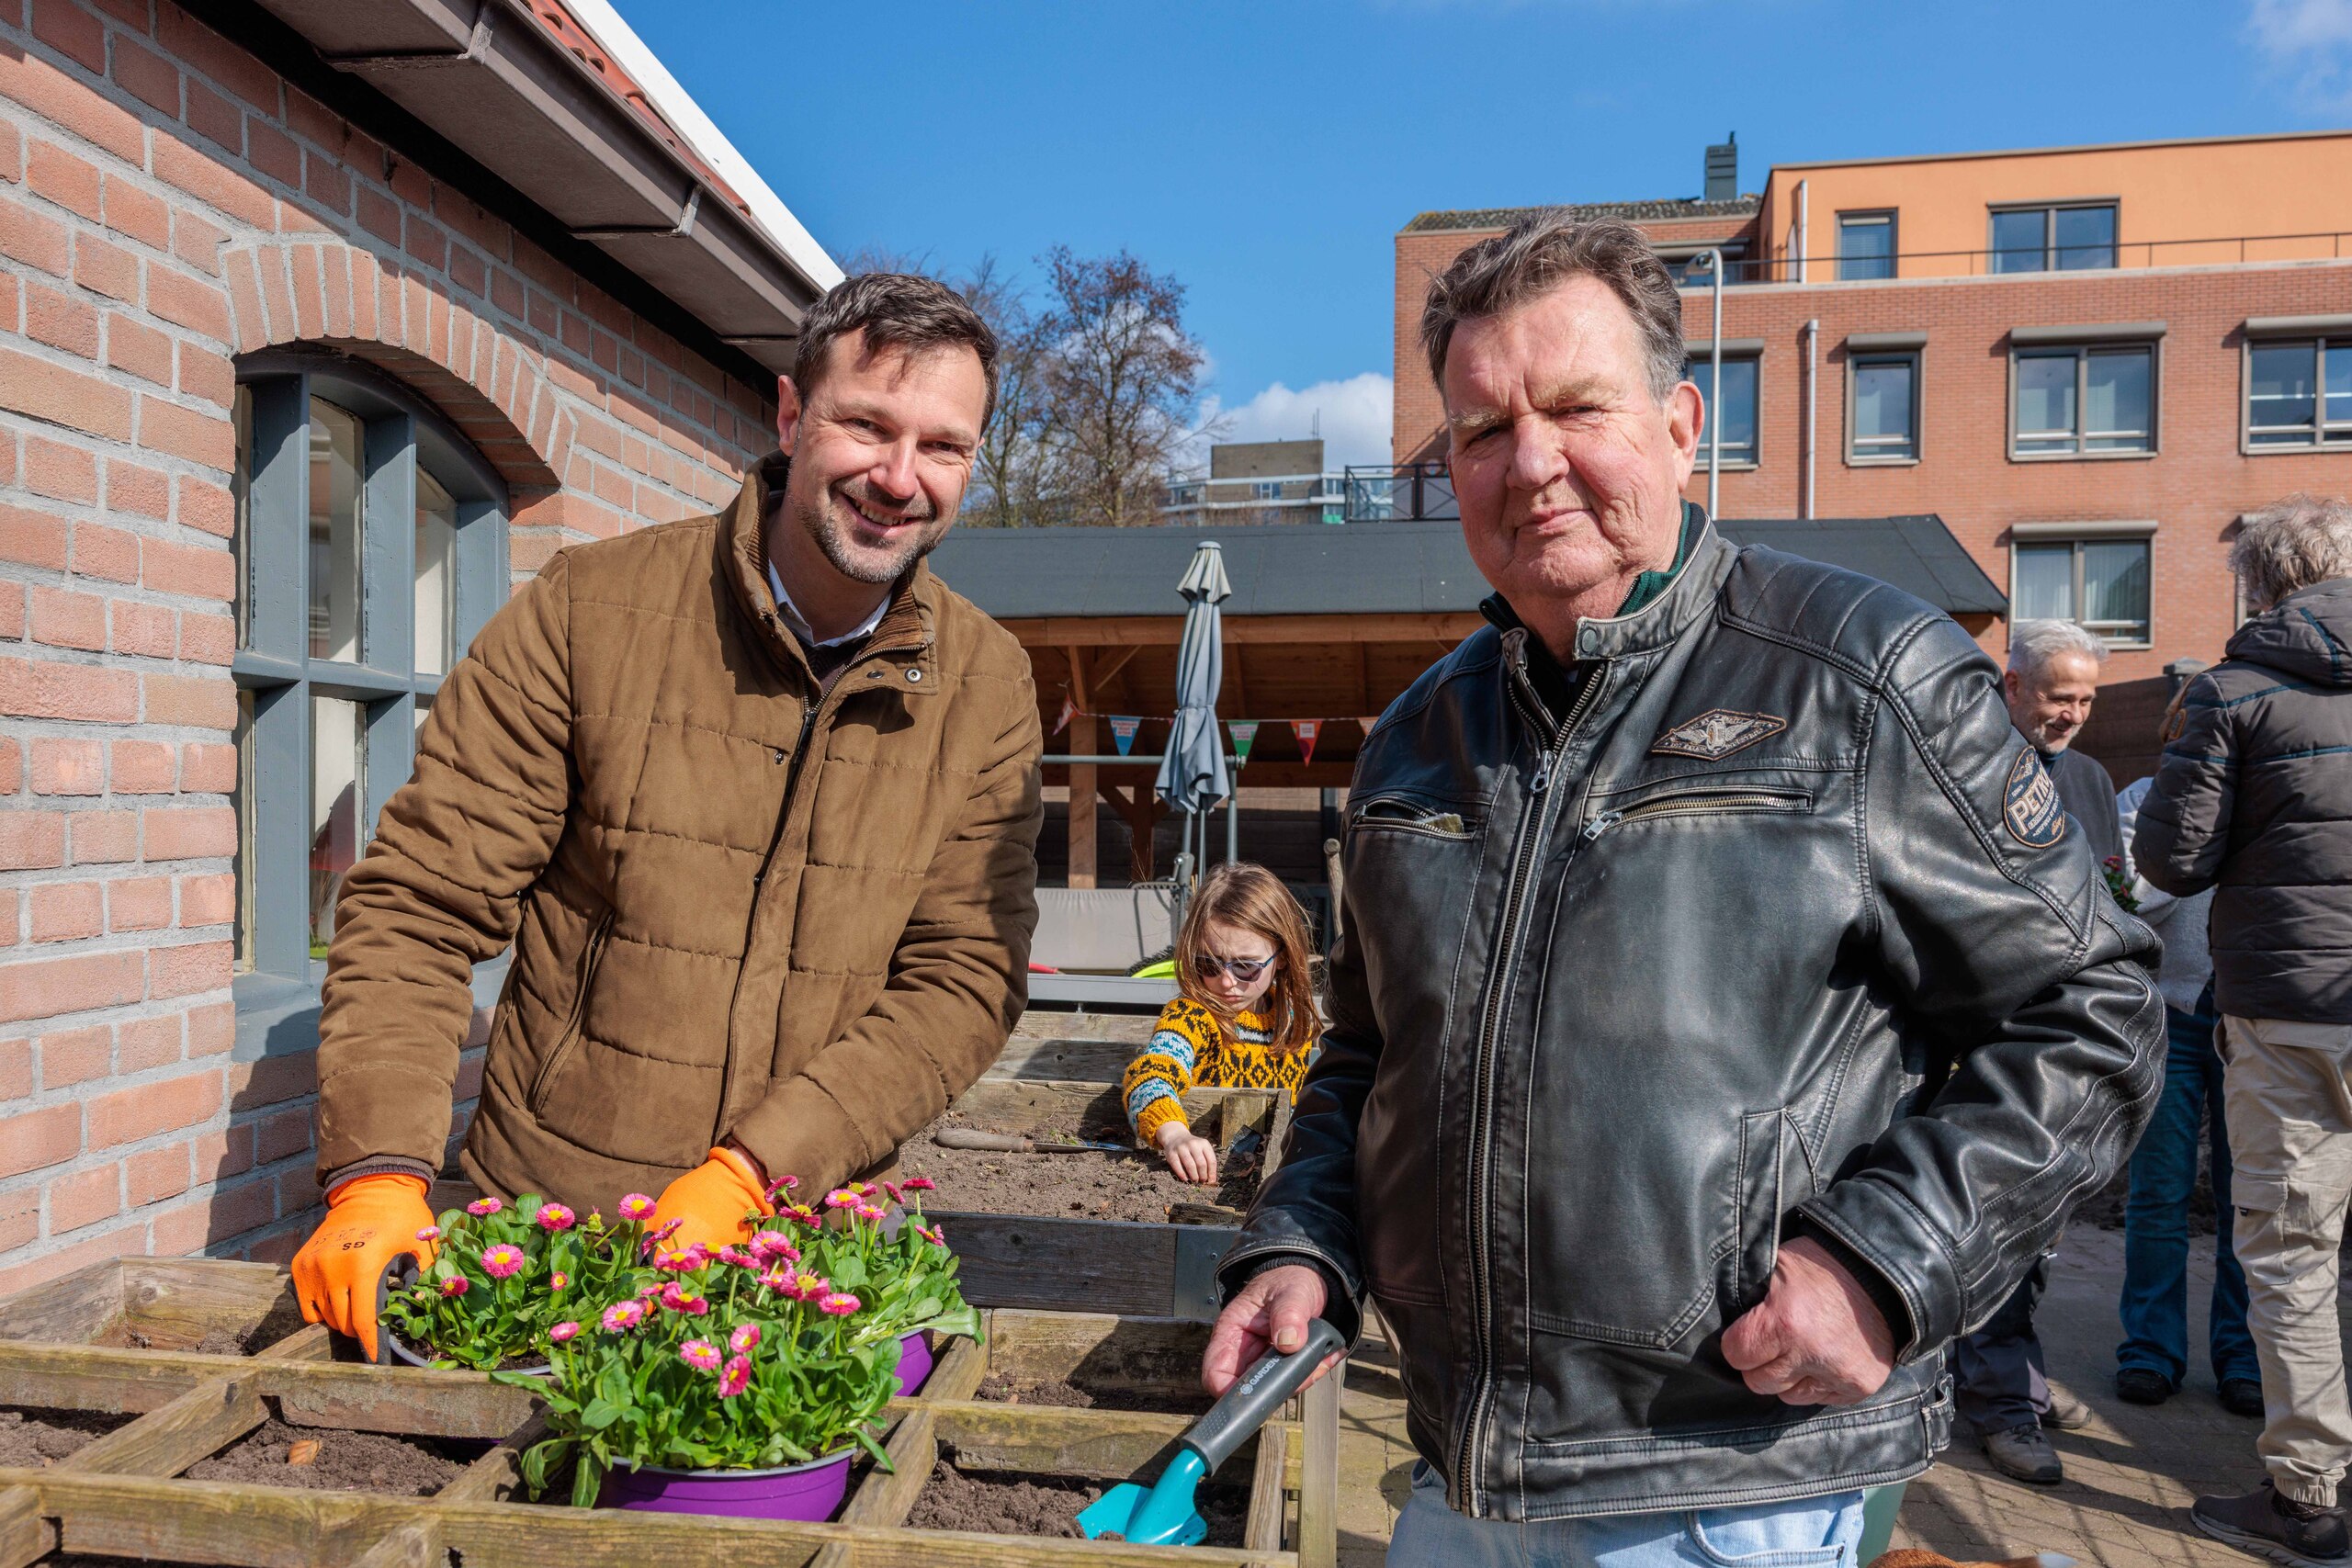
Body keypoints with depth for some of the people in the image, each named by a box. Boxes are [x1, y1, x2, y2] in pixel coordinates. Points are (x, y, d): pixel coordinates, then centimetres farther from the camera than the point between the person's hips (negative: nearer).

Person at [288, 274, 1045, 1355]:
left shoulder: (987, 688, -2)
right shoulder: (588, 610, -6)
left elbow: (965, 979, -6)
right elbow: (420, 905, -4)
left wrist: (750, 1171, -16)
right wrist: (379, 1173, -16)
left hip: (802, 1237, 1)